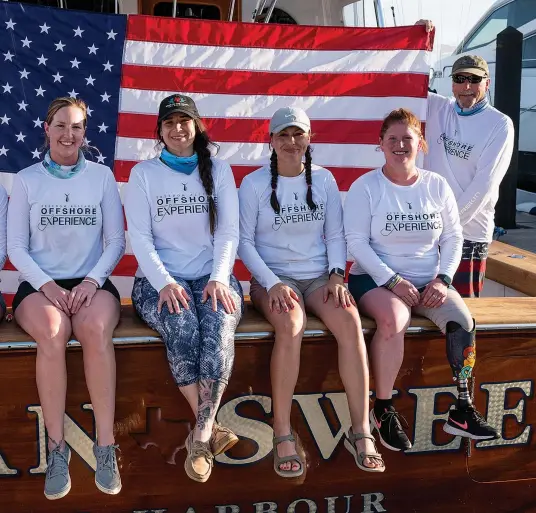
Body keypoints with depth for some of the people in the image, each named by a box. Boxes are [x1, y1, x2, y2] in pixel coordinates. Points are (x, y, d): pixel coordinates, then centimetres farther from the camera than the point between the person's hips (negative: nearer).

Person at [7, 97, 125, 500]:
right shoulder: (27, 179, 8)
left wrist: (92, 281, -12)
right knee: (52, 332, -34)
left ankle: (106, 446, -28)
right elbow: (16, 247, 4)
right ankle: (57, 448, -24)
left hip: (91, 282, 0)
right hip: (40, 284, 0)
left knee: (96, 329, -34)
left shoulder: (102, 175, 8)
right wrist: (47, 286, -13)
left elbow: (117, 240, 5)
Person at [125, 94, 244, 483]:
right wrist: (165, 283, -17)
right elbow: (140, 237, 0)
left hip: (213, 277, 1)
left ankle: (200, 436, -29)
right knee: (183, 330, -33)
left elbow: (229, 232, 3)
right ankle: (211, 430, -20)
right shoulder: (143, 173, 9)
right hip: (160, 280, -1)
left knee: (219, 328, -32)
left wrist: (219, 278, -14)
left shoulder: (218, 170, 11)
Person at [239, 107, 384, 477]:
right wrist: (272, 283, -15)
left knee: (351, 321, -28)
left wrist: (337, 274, -7)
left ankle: (361, 431, -23)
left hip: (319, 277, 3)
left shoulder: (324, 180, 9)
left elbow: (335, 234, 10)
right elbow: (245, 242, -2)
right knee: (291, 325, -35)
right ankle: (282, 435, -26)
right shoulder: (254, 183, 1)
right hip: (273, 278, -3)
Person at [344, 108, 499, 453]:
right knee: (394, 320, -35)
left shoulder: (437, 185, 9)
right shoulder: (366, 187, -2)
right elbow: (356, 241, -9)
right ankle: (384, 410, -19)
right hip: (376, 279, -4)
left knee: (463, 320, -23)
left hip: (428, 281, 4)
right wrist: (392, 281, -18)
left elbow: (453, 238, 10)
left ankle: (462, 411, -10)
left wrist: (443, 279, -7)